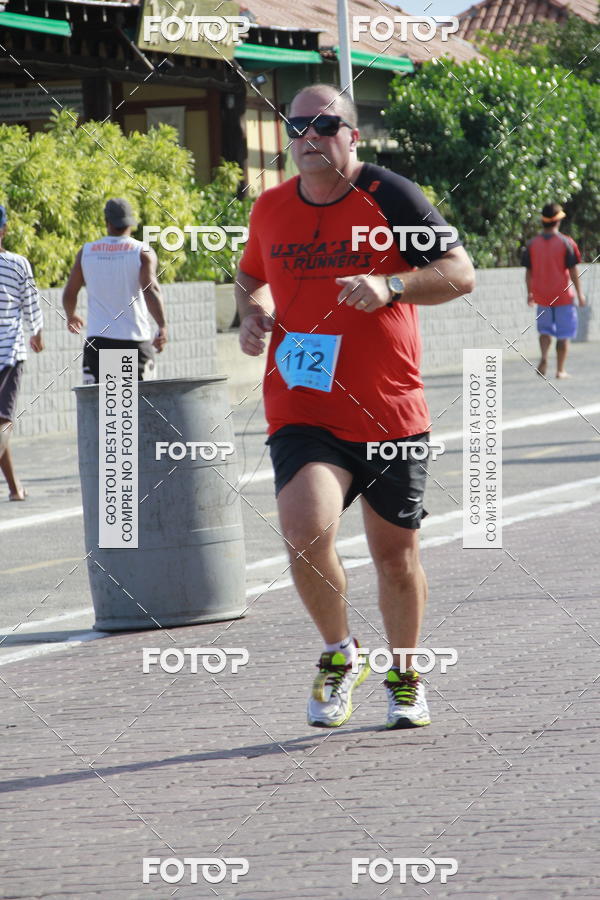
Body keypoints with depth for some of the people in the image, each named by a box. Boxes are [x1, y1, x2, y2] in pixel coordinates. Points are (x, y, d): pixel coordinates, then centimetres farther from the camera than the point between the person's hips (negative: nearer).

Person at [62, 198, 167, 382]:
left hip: (98, 339, 1)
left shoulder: (86, 252, 6)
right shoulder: (142, 252, -2)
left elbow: (69, 294, 9)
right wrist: (162, 326, -24)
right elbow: (150, 289, -18)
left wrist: (71, 317, 29)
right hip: (135, 339, -1)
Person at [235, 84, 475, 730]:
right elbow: (251, 276, 27)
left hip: (391, 411, -1)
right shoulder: (270, 209, 7)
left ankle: (404, 677, 34)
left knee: (395, 552, 9)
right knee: (304, 530, -23)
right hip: (303, 411, 1)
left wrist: (390, 286, -21)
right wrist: (252, 314, 5)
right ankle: (339, 654, 3)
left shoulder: (388, 197, -4)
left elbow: (460, 273, -5)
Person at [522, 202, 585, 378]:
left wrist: (530, 293, 16)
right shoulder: (566, 243, -10)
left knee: (545, 329, 17)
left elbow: (528, 271, 4)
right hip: (563, 296, -3)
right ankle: (560, 370, 6)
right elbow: (573, 270, -8)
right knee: (563, 334, 6)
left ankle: (544, 357, -8)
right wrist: (579, 293, 1)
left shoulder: (532, 244, -1)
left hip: (542, 296, 3)